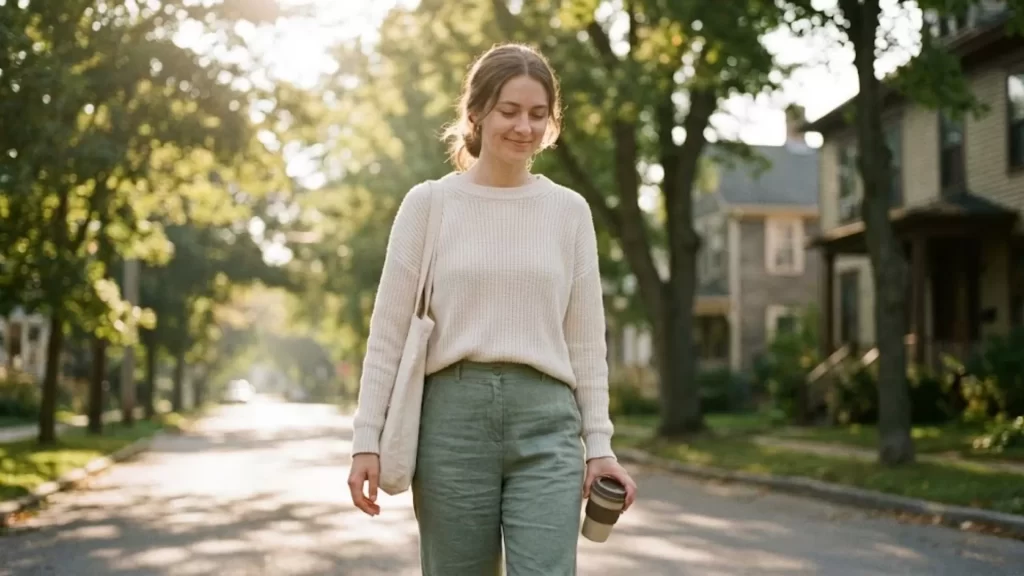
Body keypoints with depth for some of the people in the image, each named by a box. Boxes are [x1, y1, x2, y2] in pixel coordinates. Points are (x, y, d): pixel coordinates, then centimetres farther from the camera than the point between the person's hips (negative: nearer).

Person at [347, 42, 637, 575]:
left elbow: (586, 340, 9)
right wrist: (367, 438, -2)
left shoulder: (569, 210, 8)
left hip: (546, 421, 1)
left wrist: (598, 442, 4)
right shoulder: (428, 203, 3)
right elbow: (389, 332, 3)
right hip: (452, 416, 0)